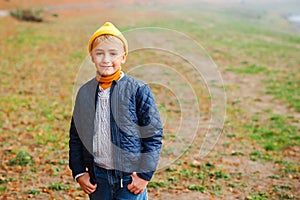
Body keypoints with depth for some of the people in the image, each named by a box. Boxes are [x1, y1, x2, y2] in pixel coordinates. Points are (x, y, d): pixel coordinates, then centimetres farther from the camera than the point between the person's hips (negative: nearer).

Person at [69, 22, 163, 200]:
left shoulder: (138, 90, -8)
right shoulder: (85, 92, 5)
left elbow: (154, 136, -6)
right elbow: (75, 136, 12)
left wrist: (145, 174, -9)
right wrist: (79, 172, 4)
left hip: (130, 178, -4)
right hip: (98, 177, 4)